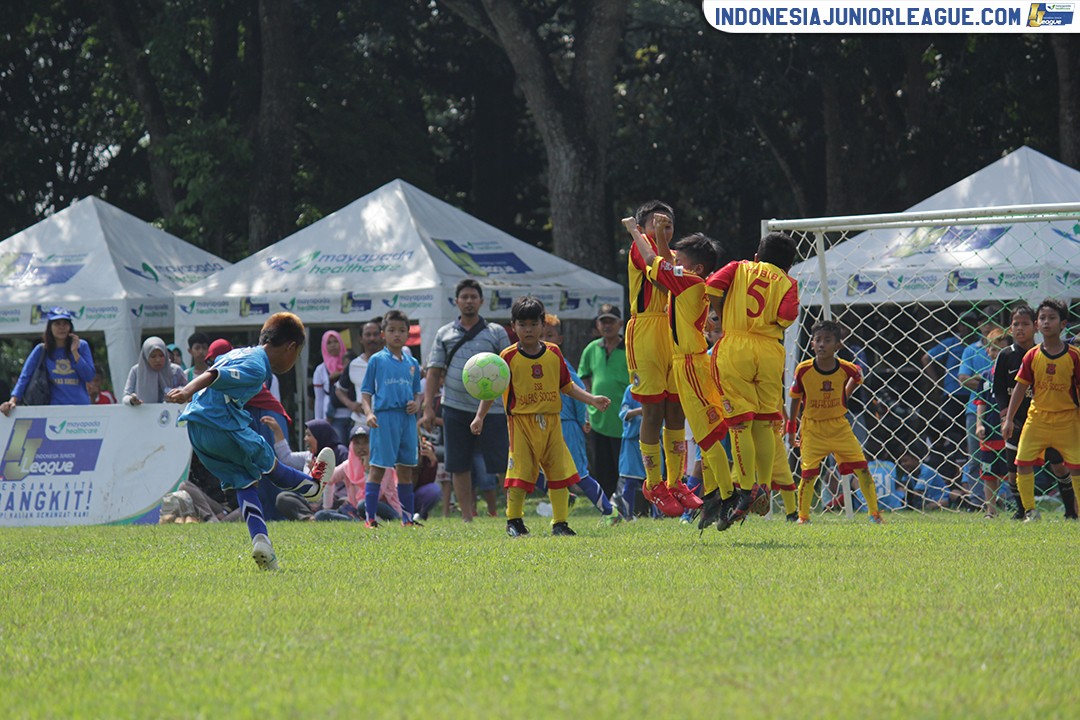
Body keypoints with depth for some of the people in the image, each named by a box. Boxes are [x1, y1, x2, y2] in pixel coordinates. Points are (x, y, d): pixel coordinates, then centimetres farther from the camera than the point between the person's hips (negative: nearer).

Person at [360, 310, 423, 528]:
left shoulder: (412, 363, 15)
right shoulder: (377, 360, 3)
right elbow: (366, 392, 2)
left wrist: (417, 404, -1)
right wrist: (368, 412, -14)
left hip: (407, 419, 4)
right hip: (384, 416, -4)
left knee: (406, 469, 9)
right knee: (377, 468, -7)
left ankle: (408, 518, 16)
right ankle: (370, 517, -5)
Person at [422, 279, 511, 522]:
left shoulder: (496, 333, 7)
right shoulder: (444, 334, 11)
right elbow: (434, 372, 9)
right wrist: (428, 408, 0)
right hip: (455, 409, 2)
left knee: (503, 465, -5)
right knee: (459, 466, 4)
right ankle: (467, 516, 12)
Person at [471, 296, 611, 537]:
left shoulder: (554, 354, 8)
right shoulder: (509, 357, -3)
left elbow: (566, 385, 17)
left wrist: (592, 399, 8)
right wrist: (480, 417, -7)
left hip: (551, 422, 3)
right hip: (521, 421, -3)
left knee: (560, 472, 1)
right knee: (520, 472, -6)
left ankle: (560, 523, 8)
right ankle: (514, 521, 9)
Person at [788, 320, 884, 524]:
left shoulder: (846, 369, -13)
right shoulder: (804, 370, -15)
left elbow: (857, 376, 14)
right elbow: (795, 398, 1)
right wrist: (791, 429, 6)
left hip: (839, 425, 1)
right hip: (812, 428, -1)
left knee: (862, 468, -3)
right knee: (809, 474, -9)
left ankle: (874, 513, 9)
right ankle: (803, 517, 7)